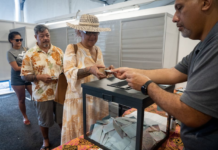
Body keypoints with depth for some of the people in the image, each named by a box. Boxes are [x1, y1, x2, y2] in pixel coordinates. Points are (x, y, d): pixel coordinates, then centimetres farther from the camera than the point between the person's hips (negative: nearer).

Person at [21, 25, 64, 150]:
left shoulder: (58, 51, 2)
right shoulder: (30, 54, -6)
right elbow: (24, 75, -5)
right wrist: (38, 76, -22)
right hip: (42, 94, -1)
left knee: (63, 118, 16)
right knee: (44, 121, 17)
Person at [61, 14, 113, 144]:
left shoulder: (98, 50, 8)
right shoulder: (72, 48, -8)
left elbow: (100, 74, 11)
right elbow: (70, 73, -21)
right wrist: (89, 70, -38)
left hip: (98, 100, 5)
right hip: (79, 100, -4)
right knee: (79, 137, 10)